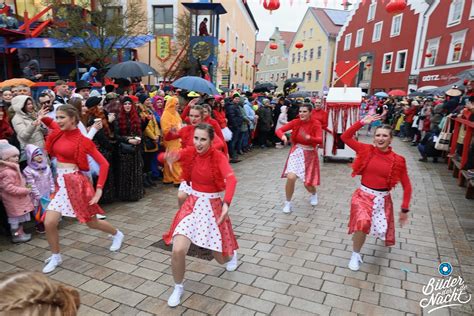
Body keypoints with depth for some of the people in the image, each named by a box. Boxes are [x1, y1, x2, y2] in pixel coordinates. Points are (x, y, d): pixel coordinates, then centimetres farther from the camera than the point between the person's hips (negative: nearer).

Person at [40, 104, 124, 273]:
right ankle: (56, 257, 20)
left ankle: (117, 234, 38)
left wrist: (99, 189, -18)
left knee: (91, 222, 10)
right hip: (60, 182, 6)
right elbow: (52, 124, 30)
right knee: (49, 223, -4)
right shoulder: (59, 133, 4)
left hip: (75, 182, -5)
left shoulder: (83, 140, -13)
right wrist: (42, 118, 6)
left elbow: (104, 164, -14)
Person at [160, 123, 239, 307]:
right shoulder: (190, 152, -6)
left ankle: (232, 254, 49)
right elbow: (161, 156, -14)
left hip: (213, 206, -2)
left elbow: (231, 179, -33)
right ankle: (178, 288, 16)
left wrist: (226, 204, -51)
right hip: (193, 204, 2)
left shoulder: (218, 157, -16)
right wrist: (168, 158, -39)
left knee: (221, 258, 9)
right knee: (178, 250, -14)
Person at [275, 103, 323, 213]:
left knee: (308, 183, 6)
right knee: (291, 177, -18)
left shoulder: (316, 124, -14)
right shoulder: (296, 122, -7)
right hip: (296, 153, 1)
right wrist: (283, 136, -31)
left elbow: (320, 140, -27)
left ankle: (314, 194, 46)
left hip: (309, 155, -1)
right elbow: (278, 130, -9)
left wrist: (308, 137, -45)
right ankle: (288, 203, 6)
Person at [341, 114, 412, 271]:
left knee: (382, 231, 13)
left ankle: (383, 232, 57)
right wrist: (362, 122, -14)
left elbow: (407, 186, -1)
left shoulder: (397, 160, -8)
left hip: (382, 199, 1)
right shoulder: (367, 150, -6)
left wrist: (405, 209, -2)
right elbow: (345, 137, -7)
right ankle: (356, 255, -1)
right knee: (362, 222, -29)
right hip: (363, 195, -1)